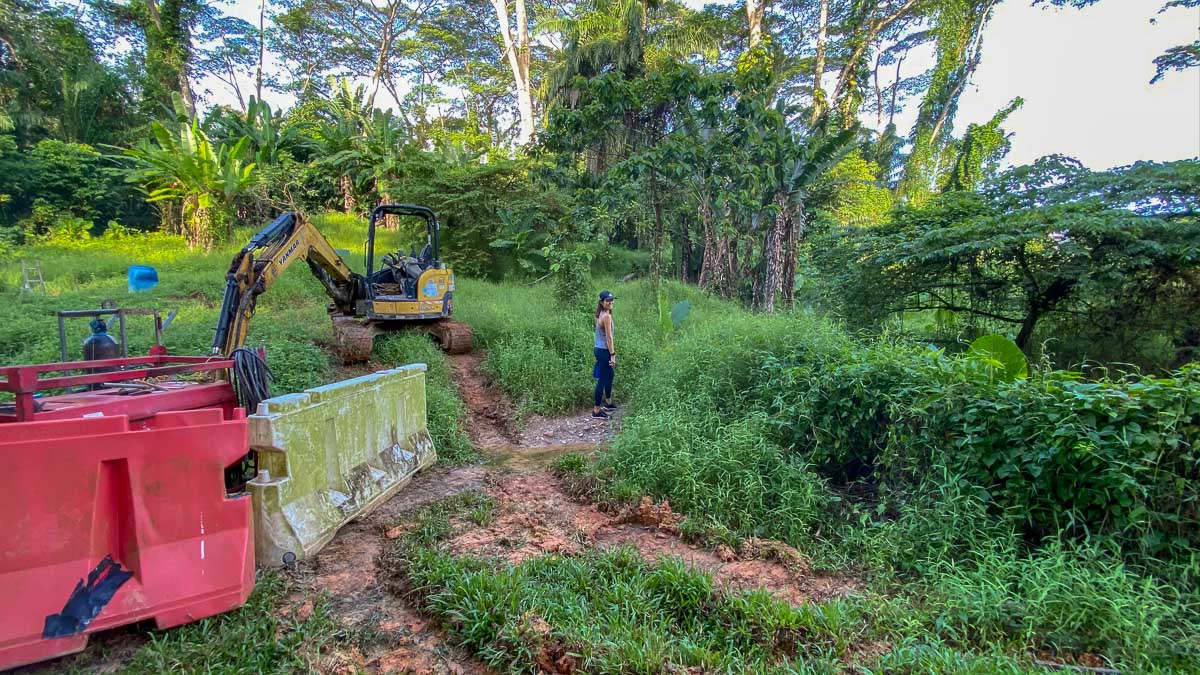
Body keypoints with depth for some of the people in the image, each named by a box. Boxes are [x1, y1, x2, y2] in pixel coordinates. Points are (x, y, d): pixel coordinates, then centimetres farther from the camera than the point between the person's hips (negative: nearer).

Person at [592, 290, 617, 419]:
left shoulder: (600, 314, 10)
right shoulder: (607, 316, -18)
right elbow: (609, 337, -20)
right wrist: (613, 355, -18)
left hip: (599, 349, 10)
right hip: (604, 351, -10)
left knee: (610, 374, 26)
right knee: (602, 380, -4)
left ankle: (608, 403, 40)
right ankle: (596, 410, 1)